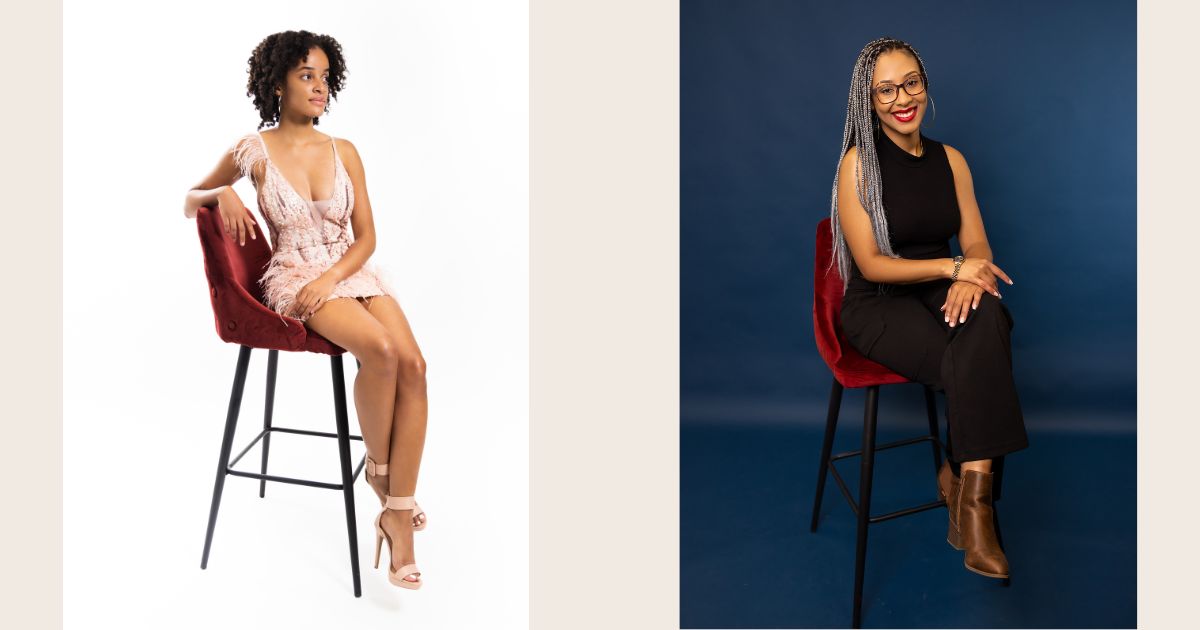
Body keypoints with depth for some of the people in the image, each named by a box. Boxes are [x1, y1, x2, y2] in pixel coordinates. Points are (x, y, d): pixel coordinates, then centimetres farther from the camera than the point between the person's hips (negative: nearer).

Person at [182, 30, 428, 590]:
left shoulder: (344, 151, 8)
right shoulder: (253, 150, 2)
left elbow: (366, 236, 7)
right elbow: (189, 202, 16)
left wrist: (331, 278, -11)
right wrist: (223, 194, -8)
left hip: (351, 271, 3)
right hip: (293, 277, -3)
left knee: (413, 362, -25)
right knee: (380, 350, -32)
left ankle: (397, 514, -21)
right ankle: (377, 468, -7)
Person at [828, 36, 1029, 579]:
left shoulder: (950, 160, 10)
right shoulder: (859, 162, -7)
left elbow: (976, 243, 4)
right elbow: (871, 264, -11)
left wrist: (968, 279, -20)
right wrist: (952, 266, -22)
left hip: (939, 296, 4)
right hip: (877, 306, -4)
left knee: (987, 317, -32)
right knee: (981, 365, -30)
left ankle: (963, 479, -25)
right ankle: (971, 491, -11)